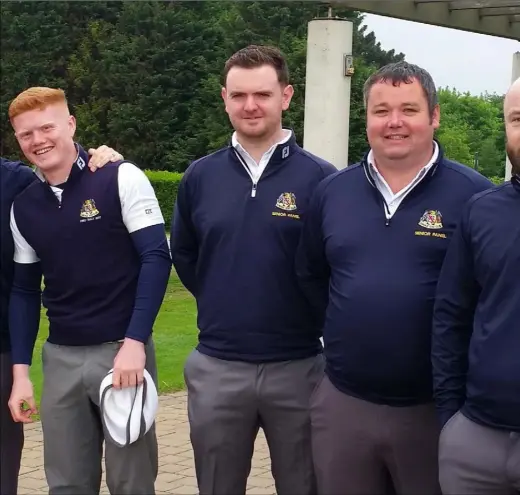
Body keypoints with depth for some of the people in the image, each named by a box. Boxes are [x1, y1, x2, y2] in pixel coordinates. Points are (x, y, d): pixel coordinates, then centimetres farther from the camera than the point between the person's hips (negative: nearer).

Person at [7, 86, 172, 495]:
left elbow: (156, 258, -10)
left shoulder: (121, 178, -6)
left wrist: (135, 342, -18)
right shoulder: (23, 207, 8)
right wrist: (20, 371, 8)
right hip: (60, 358, 4)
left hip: (121, 349, -4)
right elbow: (24, 291, 14)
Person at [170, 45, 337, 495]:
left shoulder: (319, 177, -6)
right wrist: (220, 304, 10)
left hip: (297, 367, -2)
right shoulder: (199, 176, 4)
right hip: (216, 368, 3)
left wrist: (311, 318, -3)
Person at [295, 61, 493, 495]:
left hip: (435, 406, -3)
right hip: (342, 402, 4)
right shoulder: (332, 191, 5)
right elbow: (310, 275, 18)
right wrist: (344, 326, 7)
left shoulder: (473, 195, -8)